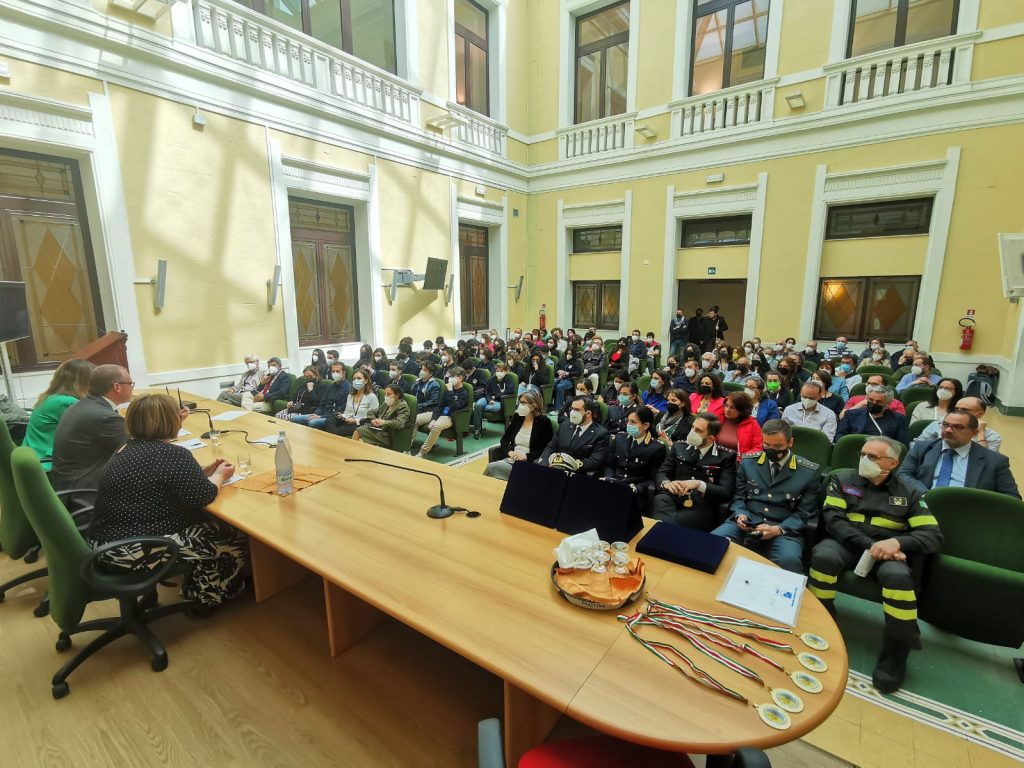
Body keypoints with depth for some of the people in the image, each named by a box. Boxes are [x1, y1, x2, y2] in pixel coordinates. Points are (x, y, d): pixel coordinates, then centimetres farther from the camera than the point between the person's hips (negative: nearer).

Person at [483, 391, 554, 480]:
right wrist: (510, 452, -7)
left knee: (492, 467, -27)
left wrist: (526, 456, -18)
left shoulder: (543, 422, -5)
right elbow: (504, 439, 14)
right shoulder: (517, 417, 12)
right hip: (511, 459, 5)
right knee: (491, 467, -27)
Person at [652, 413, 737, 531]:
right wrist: (667, 483, -15)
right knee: (660, 499, -32)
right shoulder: (679, 447, 14)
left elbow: (726, 493, -5)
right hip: (673, 499, 4)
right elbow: (660, 473, 10)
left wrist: (699, 485, -22)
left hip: (703, 507, -4)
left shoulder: (726, 456, 4)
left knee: (675, 522, -34)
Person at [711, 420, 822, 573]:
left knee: (788, 560, -37)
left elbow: (804, 513, 1)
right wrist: (740, 515, -10)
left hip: (785, 530, -2)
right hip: (747, 524, 2)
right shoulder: (748, 462, 9)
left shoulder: (809, 471, 2)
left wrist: (779, 529, -16)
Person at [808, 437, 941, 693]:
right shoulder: (842, 479, 8)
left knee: (898, 575, -34)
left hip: (887, 551, 1)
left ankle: (896, 652, -13)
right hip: (846, 544, 0)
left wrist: (897, 542, -19)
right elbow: (833, 519, -3)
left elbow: (933, 536, 2)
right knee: (823, 555, -34)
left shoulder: (909, 492, 11)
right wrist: (869, 545, -18)